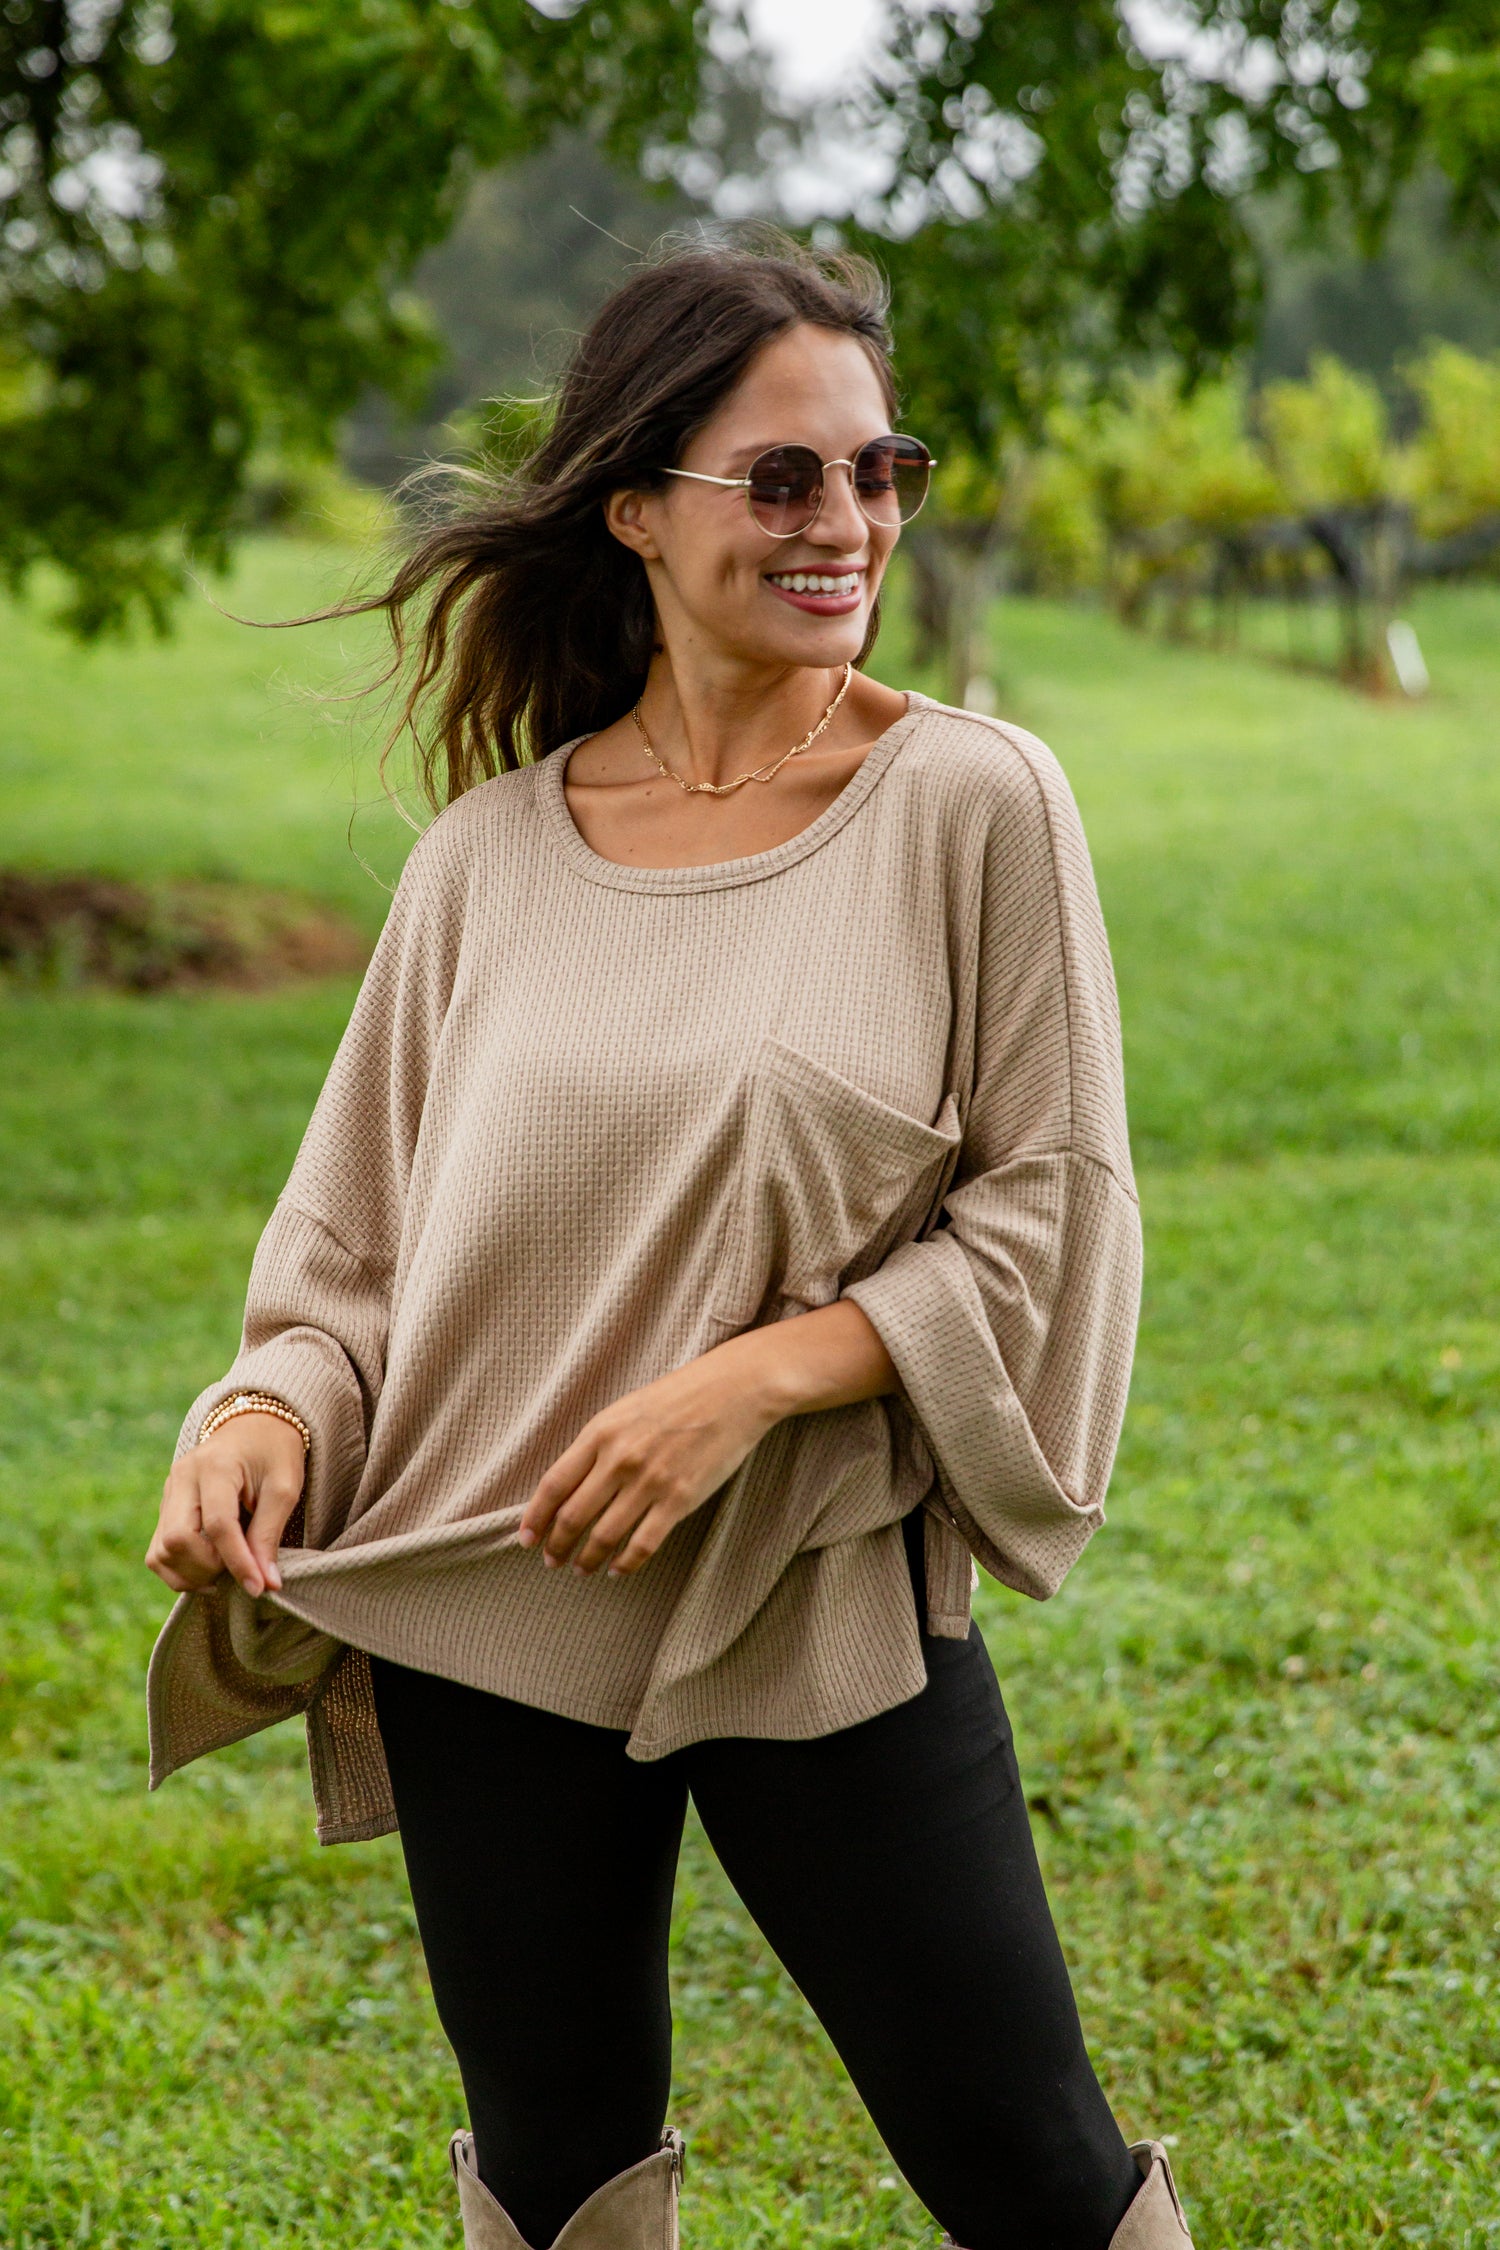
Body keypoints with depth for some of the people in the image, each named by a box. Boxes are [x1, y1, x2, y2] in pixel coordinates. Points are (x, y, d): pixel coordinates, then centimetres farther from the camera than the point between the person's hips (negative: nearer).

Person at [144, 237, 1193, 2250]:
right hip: (487, 1626, 2)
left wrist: (756, 1375, -18)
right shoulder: (491, 855, 2)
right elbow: (361, 1227, 9)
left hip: (829, 1611, -2)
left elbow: (1048, 1205, -6)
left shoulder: (975, 804, -5)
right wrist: (272, 1413, -11)